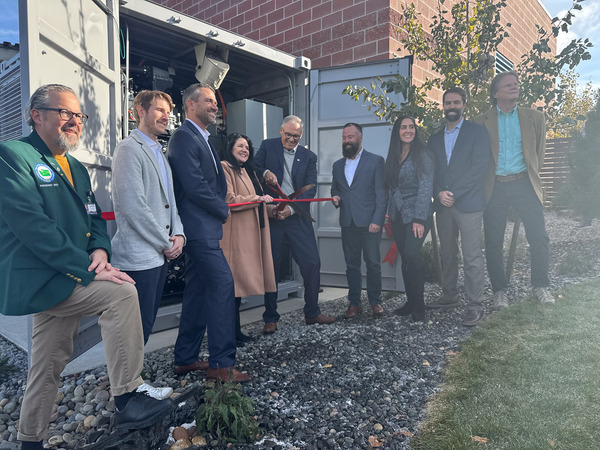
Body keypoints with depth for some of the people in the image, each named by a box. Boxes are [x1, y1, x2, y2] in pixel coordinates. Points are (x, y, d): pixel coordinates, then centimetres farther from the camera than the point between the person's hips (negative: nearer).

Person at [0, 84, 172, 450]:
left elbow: (95, 218, 16)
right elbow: (32, 226, -20)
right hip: (39, 279, -8)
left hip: (63, 281, 8)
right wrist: (88, 269, -24)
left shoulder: (76, 168, 17)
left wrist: (100, 248, -7)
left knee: (50, 364, 16)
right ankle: (128, 399, -17)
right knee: (122, 293, -25)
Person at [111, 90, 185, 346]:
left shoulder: (159, 152, 20)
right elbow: (133, 206, -17)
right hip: (139, 256, -9)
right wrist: (166, 243, -11)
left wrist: (178, 234, 3)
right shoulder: (129, 148, -8)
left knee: (146, 325, 15)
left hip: (161, 255, 9)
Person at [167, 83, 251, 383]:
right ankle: (221, 364, -3)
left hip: (203, 228, 10)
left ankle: (185, 359, 24)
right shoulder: (184, 137, -11)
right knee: (223, 282, -11)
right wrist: (224, 210, -7)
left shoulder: (202, 138, 21)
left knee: (199, 290, 13)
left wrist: (220, 208, 5)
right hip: (198, 226, -10)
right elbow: (194, 185, -19)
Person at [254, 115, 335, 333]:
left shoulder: (309, 156, 8)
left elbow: (310, 188, -1)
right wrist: (265, 173, -16)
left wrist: (291, 209, -15)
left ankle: (312, 313, 19)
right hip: (270, 215, -1)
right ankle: (270, 319, 17)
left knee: (312, 263, 0)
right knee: (271, 266, 3)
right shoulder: (267, 146, 7)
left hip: (296, 216, 1)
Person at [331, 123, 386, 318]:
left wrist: (377, 220, -12)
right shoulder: (337, 165, 16)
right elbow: (334, 189, 25)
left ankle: (375, 301, 17)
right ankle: (354, 303, 17)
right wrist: (335, 198, 0)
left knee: (373, 263, 2)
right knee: (351, 265, 8)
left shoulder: (375, 161, 1)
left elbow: (381, 193, -4)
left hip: (369, 222, -4)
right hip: (347, 222, 4)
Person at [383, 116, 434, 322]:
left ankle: (418, 307, -3)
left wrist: (419, 218, -17)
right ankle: (410, 302, 19)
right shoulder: (393, 157, 12)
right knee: (405, 258, 7)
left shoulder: (423, 154, -5)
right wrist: (389, 216, 8)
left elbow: (426, 187, -11)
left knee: (411, 254, -16)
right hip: (398, 216, 5)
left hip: (417, 214, -5)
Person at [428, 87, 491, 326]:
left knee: (472, 257, -5)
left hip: (468, 203, -4)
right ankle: (449, 296, 23)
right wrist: (439, 194, -6)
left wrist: (454, 194, -13)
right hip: (442, 205, 5)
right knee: (447, 254, 11)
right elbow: (431, 172, 13)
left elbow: (479, 167, -7)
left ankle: (475, 305, 2)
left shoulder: (477, 132, 4)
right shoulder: (434, 139, 18)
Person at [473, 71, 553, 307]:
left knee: (539, 238, -4)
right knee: (493, 242, 1)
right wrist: (485, 179, 2)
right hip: (495, 187, -1)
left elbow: (539, 151, 16)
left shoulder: (534, 117, 11)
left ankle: (540, 285, 16)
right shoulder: (482, 121, 6)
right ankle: (499, 290, 15)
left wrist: (531, 175, 10)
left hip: (524, 184, 1)